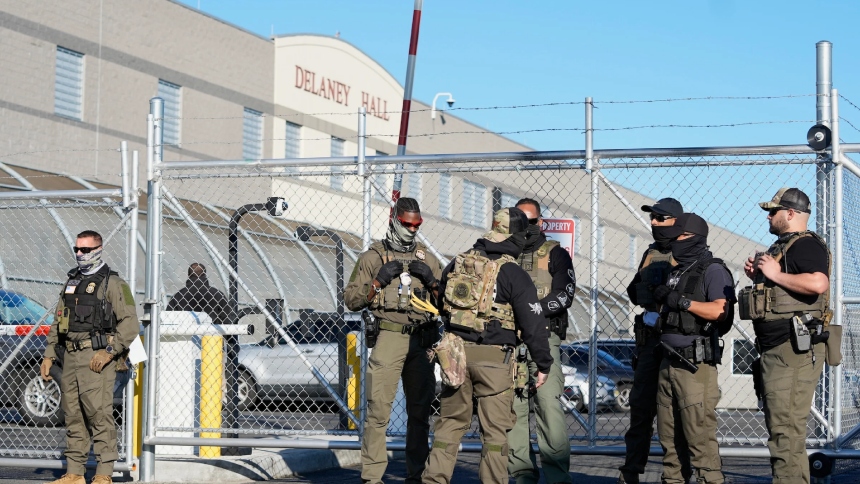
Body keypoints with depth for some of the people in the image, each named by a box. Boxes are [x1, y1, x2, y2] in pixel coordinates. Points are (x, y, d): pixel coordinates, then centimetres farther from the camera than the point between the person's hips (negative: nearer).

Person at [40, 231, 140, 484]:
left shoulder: (113, 283, -2)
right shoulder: (71, 283, 20)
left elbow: (130, 323, -9)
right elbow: (58, 323, 24)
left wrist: (109, 352, -17)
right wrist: (49, 355, 15)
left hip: (96, 358, -7)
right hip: (71, 357, 7)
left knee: (99, 415, -11)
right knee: (73, 417, 7)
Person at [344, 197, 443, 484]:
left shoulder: (427, 259, 18)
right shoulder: (373, 257, 8)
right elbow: (351, 300, 4)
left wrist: (431, 280, -1)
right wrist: (379, 281, -8)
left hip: (422, 341, 4)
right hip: (388, 338, -4)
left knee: (420, 410, 7)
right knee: (379, 409, -9)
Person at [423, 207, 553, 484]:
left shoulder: (458, 264, 9)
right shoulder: (513, 274, -8)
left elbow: (440, 305, 21)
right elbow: (533, 323, -8)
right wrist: (543, 364, 0)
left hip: (456, 350, 5)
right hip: (493, 356, -5)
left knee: (451, 420, 12)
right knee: (495, 427, 2)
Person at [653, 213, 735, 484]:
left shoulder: (713, 271, -5)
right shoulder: (677, 273, 21)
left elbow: (720, 310, -19)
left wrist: (683, 301, -17)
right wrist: (662, 298, 7)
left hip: (696, 363, -8)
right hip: (669, 361, 9)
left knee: (699, 433, -12)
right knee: (669, 434, 10)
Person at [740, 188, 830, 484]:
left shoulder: (806, 244, -11)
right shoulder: (781, 247, 21)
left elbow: (818, 283, -29)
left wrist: (776, 275, -20)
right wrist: (757, 277, 12)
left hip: (795, 349, -11)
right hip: (775, 349, 11)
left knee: (785, 431, -12)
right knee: (781, 429, 16)